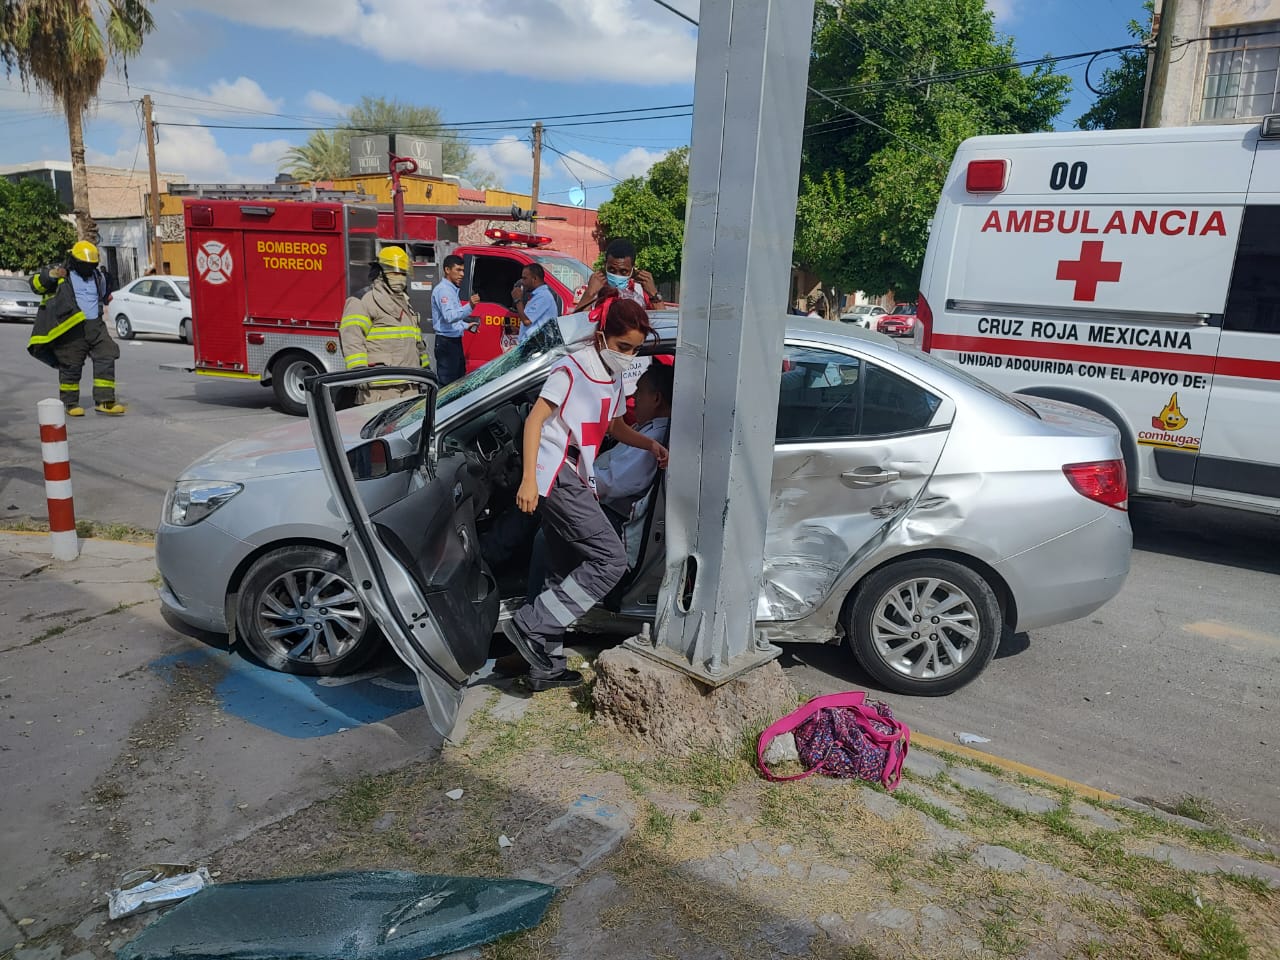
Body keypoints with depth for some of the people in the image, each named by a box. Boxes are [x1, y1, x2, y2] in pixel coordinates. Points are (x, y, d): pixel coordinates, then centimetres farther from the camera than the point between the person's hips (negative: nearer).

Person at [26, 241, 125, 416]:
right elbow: (36, 285, -7)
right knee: (71, 367, 0)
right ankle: (71, 404, 12)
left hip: (96, 326, 4)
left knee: (106, 359, -7)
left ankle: (104, 401, -6)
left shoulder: (98, 276, 18)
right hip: (72, 329, -4)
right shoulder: (62, 274, 2)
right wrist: (51, 275, -23)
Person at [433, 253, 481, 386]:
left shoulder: (452, 289, 17)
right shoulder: (443, 289, -15)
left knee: (460, 379, 17)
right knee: (447, 383, -9)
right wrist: (469, 306, -41)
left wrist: (466, 326, 14)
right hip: (446, 342, -10)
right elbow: (449, 316, -30)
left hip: (455, 341, 10)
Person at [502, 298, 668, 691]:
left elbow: (615, 427, 30)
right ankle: (530, 626, -12)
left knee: (566, 576, 11)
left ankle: (547, 666, 19)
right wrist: (529, 479, -20)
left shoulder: (613, 379, 19)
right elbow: (535, 420, -12)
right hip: (556, 475, -9)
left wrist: (650, 444, 11)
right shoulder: (571, 369, -8)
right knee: (611, 560, -15)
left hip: (573, 481, 9)